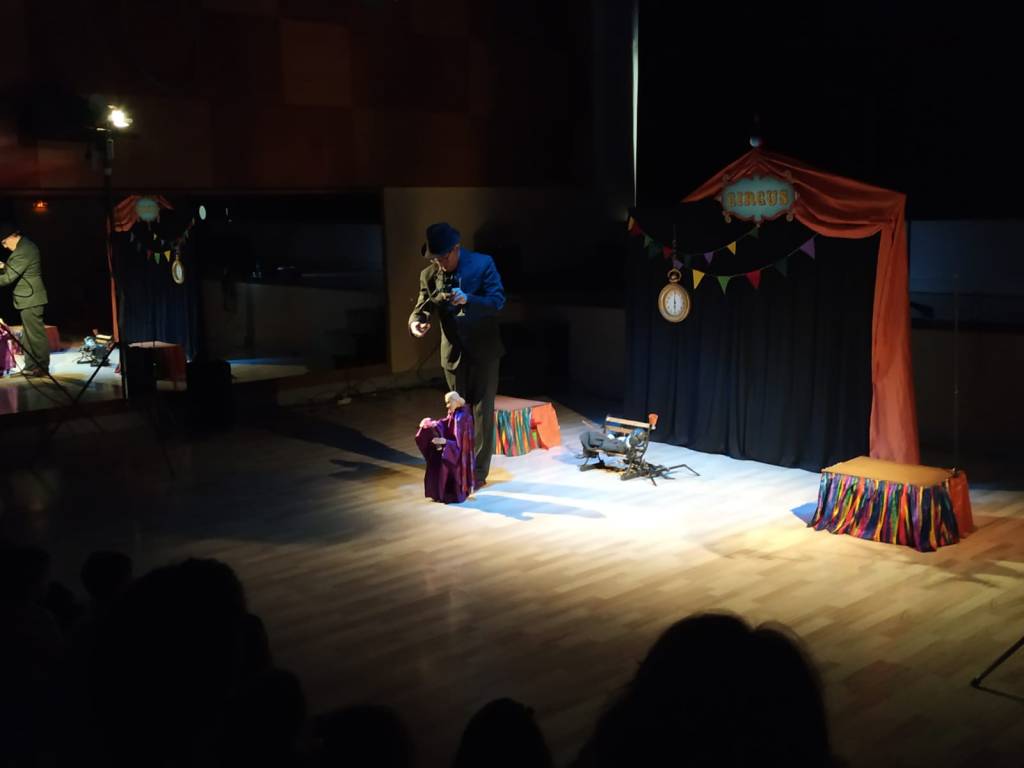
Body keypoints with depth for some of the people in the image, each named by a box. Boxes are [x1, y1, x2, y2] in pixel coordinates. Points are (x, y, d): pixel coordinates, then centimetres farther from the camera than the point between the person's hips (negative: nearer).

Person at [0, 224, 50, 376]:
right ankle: (31, 365, 18)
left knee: (36, 333, -5)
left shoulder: (22, 252, -20)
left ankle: (42, 367, 0)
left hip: (30, 299, -11)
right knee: (28, 334, 14)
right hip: (30, 297, 11)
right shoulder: (27, 246, 13)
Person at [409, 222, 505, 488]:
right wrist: (416, 322, -24)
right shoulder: (428, 275, -1)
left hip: (483, 349, -3)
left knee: (481, 412, 2)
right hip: (453, 352, 3)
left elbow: (498, 299, -16)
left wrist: (468, 300, -34)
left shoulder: (483, 264, -11)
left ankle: (479, 472, 10)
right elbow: (422, 307, 1)